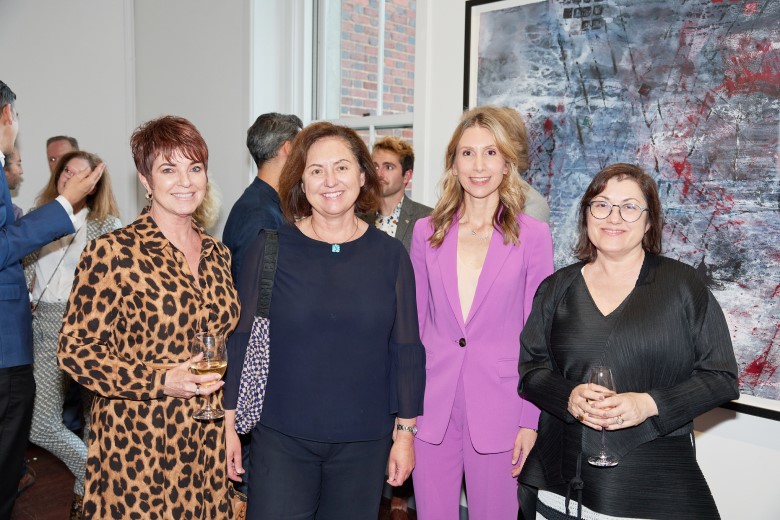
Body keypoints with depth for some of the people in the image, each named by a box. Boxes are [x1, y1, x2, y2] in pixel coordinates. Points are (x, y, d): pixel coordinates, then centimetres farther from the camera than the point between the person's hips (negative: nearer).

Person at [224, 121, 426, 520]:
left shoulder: (390, 255, -2)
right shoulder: (270, 248, -4)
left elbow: (405, 350, 2)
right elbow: (241, 339, -1)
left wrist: (404, 432, 2)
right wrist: (229, 424, 0)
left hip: (363, 442, 1)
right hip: (280, 438, -1)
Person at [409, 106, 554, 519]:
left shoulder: (532, 235, -4)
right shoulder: (427, 231, 2)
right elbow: (414, 322, 8)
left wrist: (530, 419, -3)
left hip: (496, 404, -2)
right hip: (431, 403, 2)